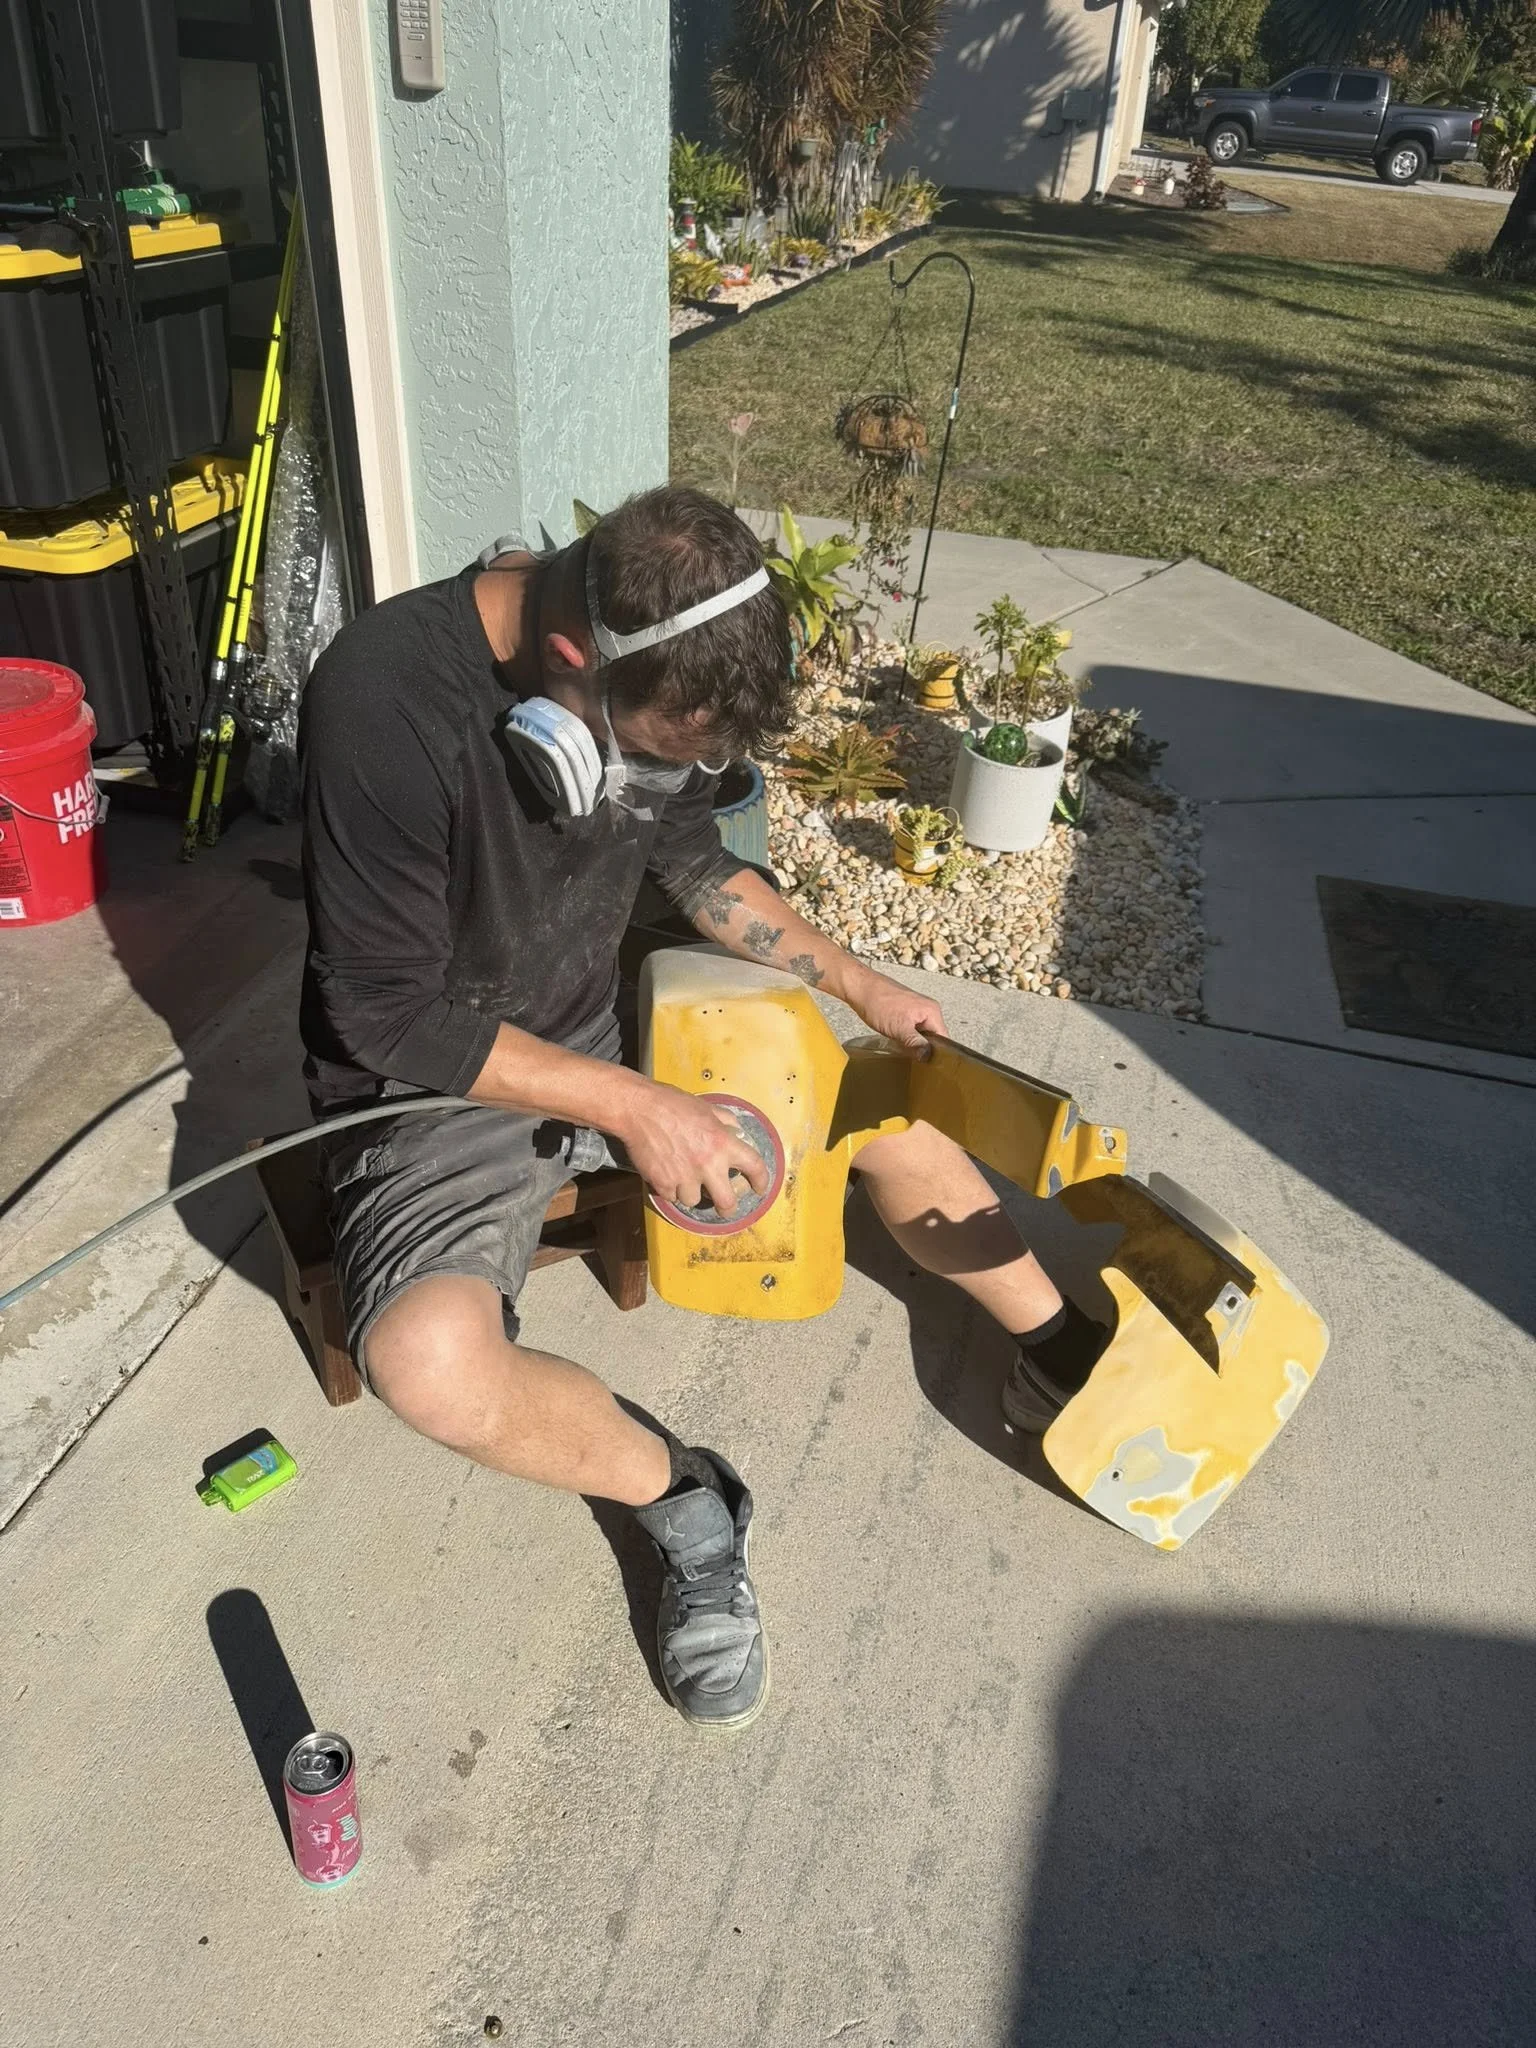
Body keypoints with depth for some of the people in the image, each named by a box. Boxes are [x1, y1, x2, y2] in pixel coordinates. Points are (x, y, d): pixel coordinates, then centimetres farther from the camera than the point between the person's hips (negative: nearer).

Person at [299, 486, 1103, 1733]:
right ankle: (685, 1504, -5)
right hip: (436, 1085, -5)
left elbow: (694, 864, 10)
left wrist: (858, 986, 7)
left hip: (605, 1029, 6)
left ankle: (1061, 1360, 20)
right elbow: (386, 1012, -24)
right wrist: (631, 1109, -25)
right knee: (431, 1363, -33)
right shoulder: (385, 705, -30)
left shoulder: (646, 676, -9)